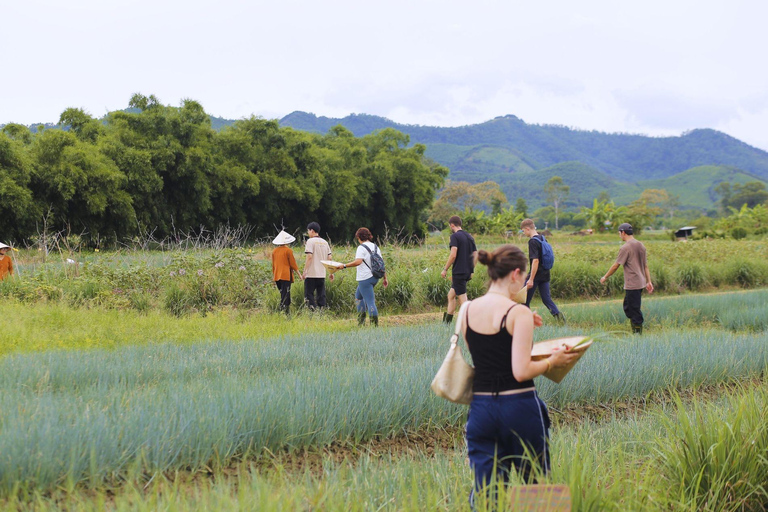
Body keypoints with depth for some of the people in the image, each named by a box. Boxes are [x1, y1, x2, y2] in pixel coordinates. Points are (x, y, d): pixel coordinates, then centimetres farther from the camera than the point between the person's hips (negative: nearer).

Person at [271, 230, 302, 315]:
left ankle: (288, 312, 12)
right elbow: (293, 264, -5)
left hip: (277, 276, 6)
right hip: (286, 276, -6)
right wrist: (299, 274, 4)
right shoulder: (288, 250, -7)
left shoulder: (274, 251, 10)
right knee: (285, 296, -7)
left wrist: (274, 276, 25)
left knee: (285, 295, 14)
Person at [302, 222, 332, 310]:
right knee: (321, 295, 10)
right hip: (322, 274, 6)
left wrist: (304, 271, -13)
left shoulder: (310, 241, -7)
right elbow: (329, 258, 10)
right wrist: (331, 272, 14)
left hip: (311, 274, -6)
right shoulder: (325, 242, 13)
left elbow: (309, 257, -15)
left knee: (309, 295, -2)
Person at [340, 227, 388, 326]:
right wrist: (384, 278, 15)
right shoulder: (375, 247, 12)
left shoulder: (362, 247, -11)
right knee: (358, 295, 24)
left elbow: (358, 262, -26)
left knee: (370, 301, -8)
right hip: (375, 277, 9)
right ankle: (361, 320, 24)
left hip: (365, 278, -9)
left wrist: (345, 265, -20)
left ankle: (375, 324, -11)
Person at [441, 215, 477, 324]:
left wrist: (445, 269, -12)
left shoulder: (455, 236, -10)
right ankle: (447, 321, 24)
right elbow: (475, 255, 14)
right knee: (451, 295, 19)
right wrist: (470, 270, 22)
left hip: (458, 271, -9)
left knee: (462, 299, -6)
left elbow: (453, 255, -20)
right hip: (467, 272, 9)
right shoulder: (469, 237, 14)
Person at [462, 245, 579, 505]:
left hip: (481, 407, 5)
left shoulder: (469, 310, 5)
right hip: (519, 407, -5)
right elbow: (521, 371, -19)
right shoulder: (519, 313, -13)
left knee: (484, 493, 7)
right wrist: (553, 361, -2)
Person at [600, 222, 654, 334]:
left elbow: (616, 266, -10)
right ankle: (635, 332, 17)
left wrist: (605, 277, 2)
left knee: (634, 310, -4)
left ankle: (638, 332, -2)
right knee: (628, 308, 16)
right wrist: (649, 281, 20)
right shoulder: (641, 245, 13)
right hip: (641, 282, 9)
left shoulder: (625, 247, -13)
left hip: (632, 285, -9)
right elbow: (645, 265, 17)